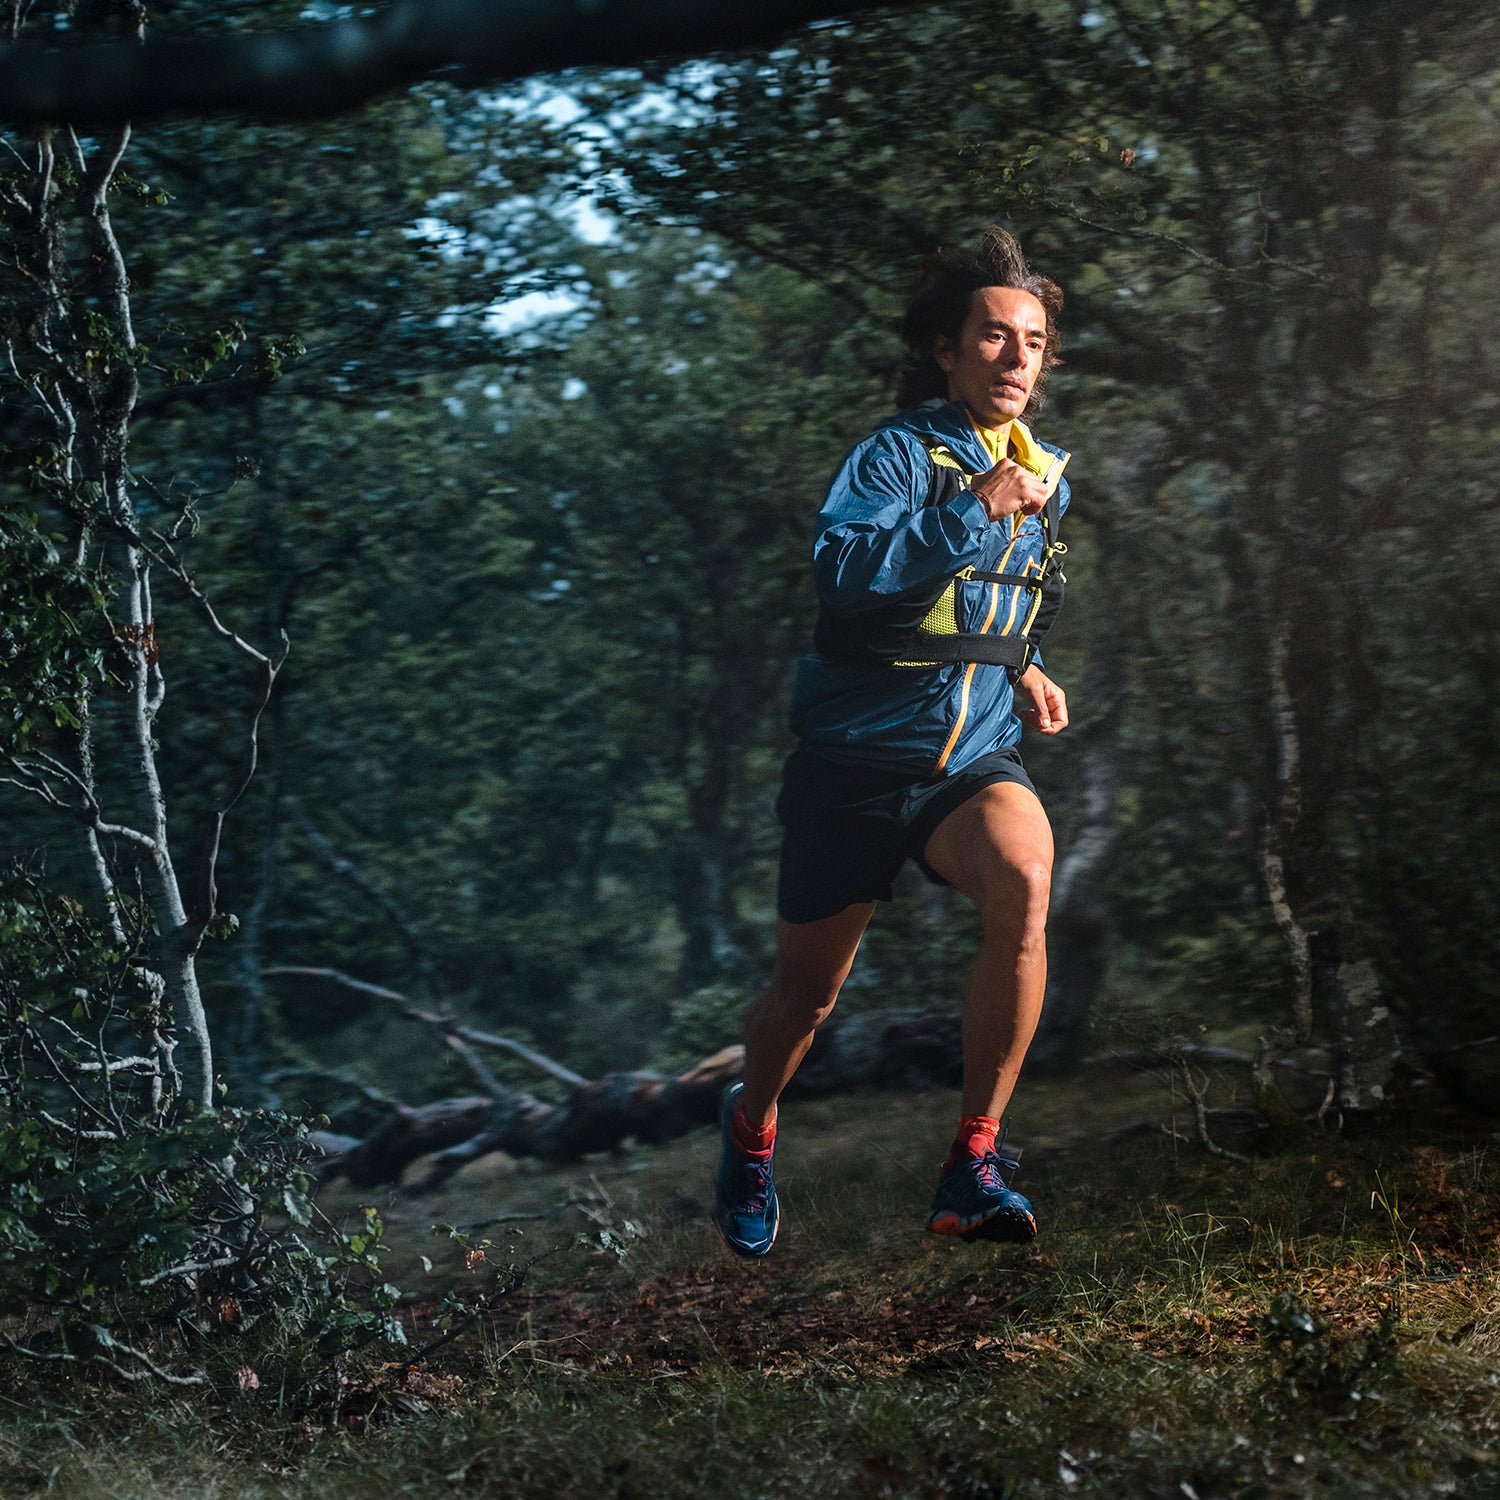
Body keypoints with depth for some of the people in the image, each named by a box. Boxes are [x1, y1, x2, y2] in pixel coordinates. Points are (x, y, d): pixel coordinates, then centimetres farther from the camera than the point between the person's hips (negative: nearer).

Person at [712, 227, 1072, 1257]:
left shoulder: (1047, 477, 11)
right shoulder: (898, 455, -10)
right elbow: (844, 570, -29)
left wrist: (1025, 671, 11)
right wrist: (974, 508, -33)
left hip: (975, 757, 3)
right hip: (859, 756, -3)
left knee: (1022, 877, -31)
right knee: (808, 993, 9)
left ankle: (975, 1165, -23)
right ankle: (752, 1125, 45)